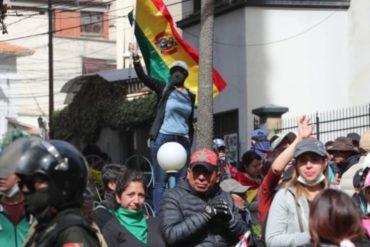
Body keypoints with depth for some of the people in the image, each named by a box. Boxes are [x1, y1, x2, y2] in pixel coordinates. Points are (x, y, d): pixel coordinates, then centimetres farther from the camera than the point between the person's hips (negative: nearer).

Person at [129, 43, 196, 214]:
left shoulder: (190, 96, 12)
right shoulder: (164, 89, 1)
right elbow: (143, 77, -11)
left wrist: (190, 142, 14)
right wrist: (136, 58, -23)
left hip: (183, 141, 4)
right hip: (162, 139, -4)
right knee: (160, 182, -4)